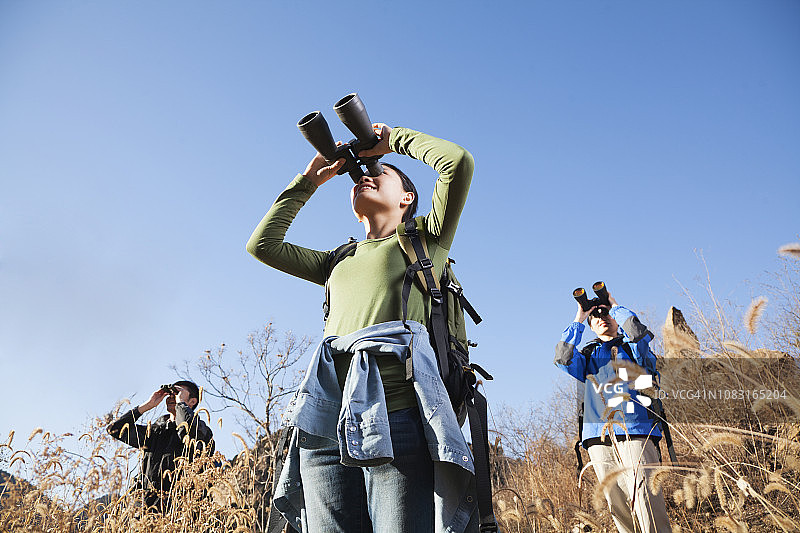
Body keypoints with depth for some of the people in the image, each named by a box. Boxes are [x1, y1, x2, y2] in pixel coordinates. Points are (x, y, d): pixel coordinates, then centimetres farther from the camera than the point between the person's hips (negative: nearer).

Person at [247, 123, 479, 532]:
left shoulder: (426, 241, 17)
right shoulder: (338, 262, 29)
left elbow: (459, 162, 5)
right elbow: (262, 243, 28)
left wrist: (394, 139, 20)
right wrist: (308, 181, 31)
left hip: (397, 419, -4)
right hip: (326, 427, 5)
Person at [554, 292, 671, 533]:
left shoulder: (634, 347, 18)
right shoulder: (588, 356, 24)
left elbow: (638, 332, -7)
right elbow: (563, 358, 3)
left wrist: (614, 305, 7)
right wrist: (579, 319, 9)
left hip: (634, 433, -3)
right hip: (598, 437, 3)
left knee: (646, 500, -14)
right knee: (618, 506, 0)